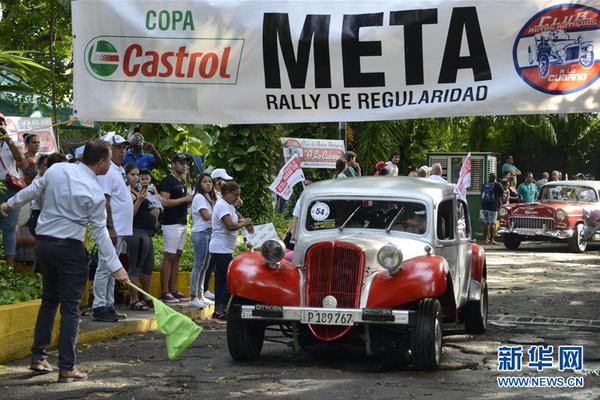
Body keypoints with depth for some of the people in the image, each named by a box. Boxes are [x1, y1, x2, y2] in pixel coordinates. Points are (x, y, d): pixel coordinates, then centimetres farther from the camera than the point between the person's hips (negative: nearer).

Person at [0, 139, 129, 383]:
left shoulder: (57, 169, 1)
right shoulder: (94, 192, -14)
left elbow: (33, 190, 15)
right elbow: (100, 233, -13)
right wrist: (116, 267, -9)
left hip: (43, 243, 6)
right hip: (69, 249, -6)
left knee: (49, 299, 20)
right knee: (70, 308, -1)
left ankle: (38, 357, 23)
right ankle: (66, 368, -2)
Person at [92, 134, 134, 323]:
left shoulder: (119, 170, 17)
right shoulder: (107, 171, -12)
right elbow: (105, 201, -18)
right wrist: (110, 228, -21)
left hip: (122, 229, 10)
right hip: (113, 229, -10)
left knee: (111, 269, 13)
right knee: (105, 268, -7)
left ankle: (109, 306, 18)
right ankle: (99, 308, -6)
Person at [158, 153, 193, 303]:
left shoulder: (182, 182, 18)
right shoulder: (168, 181, -11)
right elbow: (165, 202, -21)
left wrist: (189, 199, 9)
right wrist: (184, 199, -17)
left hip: (182, 223, 9)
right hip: (172, 224, -9)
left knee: (177, 257, 10)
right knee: (169, 257, -8)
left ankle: (174, 290, 14)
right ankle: (165, 292, -7)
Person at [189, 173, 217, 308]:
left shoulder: (208, 197, 19)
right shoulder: (199, 197, -9)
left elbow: (212, 215, 13)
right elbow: (206, 216, -16)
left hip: (208, 233, 9)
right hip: (200, 233, -9)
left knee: (204, 266, 11)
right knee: (198, 265, -9)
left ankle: (200, 295, 17)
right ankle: (193, 298, -8)